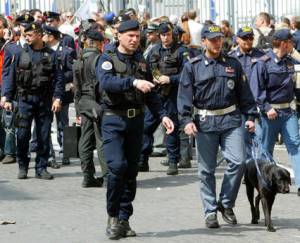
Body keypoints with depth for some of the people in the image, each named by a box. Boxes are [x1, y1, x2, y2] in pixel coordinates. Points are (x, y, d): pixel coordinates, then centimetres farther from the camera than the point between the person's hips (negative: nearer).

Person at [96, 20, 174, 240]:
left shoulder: (142, 63, 14)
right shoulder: (107, 60, -2)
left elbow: (151, 94, 18)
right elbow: (106, 82, -23)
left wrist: (163, 115, 4)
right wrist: (133, 82, -35)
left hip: (136, 121, 5)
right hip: (113, 121, -5)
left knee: (131, 171, 6)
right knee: (117, 166, -18)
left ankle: (124, 220, 15)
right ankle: (113, 216, -3)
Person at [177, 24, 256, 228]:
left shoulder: (233, 64, 9)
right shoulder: (193, 67, 2)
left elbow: (244, 92, 13)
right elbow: (185, 95, -1)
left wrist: (250, 116, 8)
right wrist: (186, 120, -12)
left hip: (231, 120, 1)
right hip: (205, 123, -1)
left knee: (238, 161, -10)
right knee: (207, 169, 3)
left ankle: (226, 204, 8)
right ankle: (210, 211, 13)